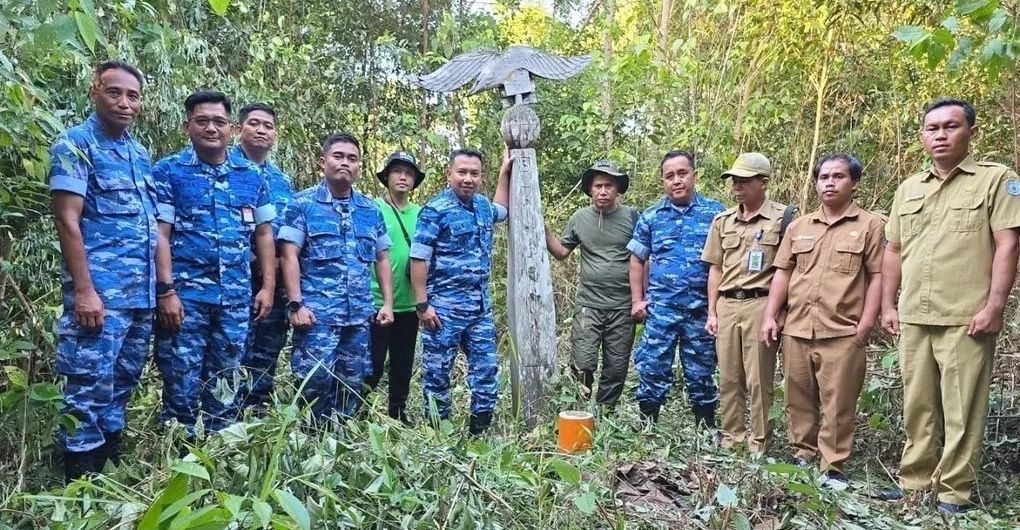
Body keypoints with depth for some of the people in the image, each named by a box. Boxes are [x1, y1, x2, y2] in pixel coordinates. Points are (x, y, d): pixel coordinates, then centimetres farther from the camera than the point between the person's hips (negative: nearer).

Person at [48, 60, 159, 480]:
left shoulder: (140, 153, 16)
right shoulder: (75, 144, -5)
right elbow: (67, 220, -13)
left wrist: (160, 286, 16)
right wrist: (83, 290, -19)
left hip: (141, 293, 7)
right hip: (100, 292, -7)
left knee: (123, 383, 15)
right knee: (90, 387, -3)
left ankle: (111, 462, 27)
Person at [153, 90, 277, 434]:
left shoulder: (252, 176, 10)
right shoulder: (168, 171, 0)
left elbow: (264, 233, 12)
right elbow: (159, 234, -6)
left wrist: (268, 286, 5)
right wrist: (166, 290, -14)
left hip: (236, 297, 4)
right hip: (185, 295, -3)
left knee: (225, 387, 13)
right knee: (182, 385, 3)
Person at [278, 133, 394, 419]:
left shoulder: (371, 210, 13)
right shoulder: (302, 203, 0)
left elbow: (382, 258, 16)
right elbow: (289, 256, -6)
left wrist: (388, 303, 8)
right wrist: (296, 304, -15)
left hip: (360, 314, 5)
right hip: (317, 312, -4)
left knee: (352, 385, 11)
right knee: (315, 382, -5)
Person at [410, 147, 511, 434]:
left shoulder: (482, 205, 10)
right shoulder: (436, 209, -11)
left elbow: (500, 210, 36)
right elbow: (418, 258, -12)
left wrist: (505, 172, 30)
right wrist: (422, 304, -16)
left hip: (480, 304, 7)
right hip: (445, 305, -7)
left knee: (486, 368, 8)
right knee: (438, 371, 4)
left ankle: (480, 428, 21)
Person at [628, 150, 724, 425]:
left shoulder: (715, 212, 1)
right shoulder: (651, 216, 6)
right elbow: (637, 259, 11)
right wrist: (637, 300, 3)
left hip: (701, 309, -1)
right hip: (660, 309, 1)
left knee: (701, 376, 12)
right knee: (651, 371, 3)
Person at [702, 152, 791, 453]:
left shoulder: (781, 218, -2)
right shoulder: (723, 221, 12)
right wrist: (712, 312, 10)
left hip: (760, 304, -5)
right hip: (727, 305, 5)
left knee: (759, 379, 1)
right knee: (728, 378, 10)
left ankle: (759, 443, 13)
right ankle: (731, 438, 22)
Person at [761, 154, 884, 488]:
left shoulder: (871, 225, 2)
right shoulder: (799, 226, 14)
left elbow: (877, 277, -2)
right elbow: (783, 272, 14)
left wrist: (866, 324, -9)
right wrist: (770, 316, 6)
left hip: (842, 333, -4)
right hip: (797, 330, 5)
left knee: (838, 404, 0)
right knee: (798, 399, 12)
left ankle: (834, 468, 12)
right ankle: (802, 455, 26)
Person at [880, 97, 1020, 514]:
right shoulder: (908, 189, 15)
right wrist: (888, 305, 10)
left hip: (966, 318, -5)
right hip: (914, 318, 5)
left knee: (961, 409, 0)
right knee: (917, 406, 11)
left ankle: (955, 492, 10)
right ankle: (914, 481, 22)